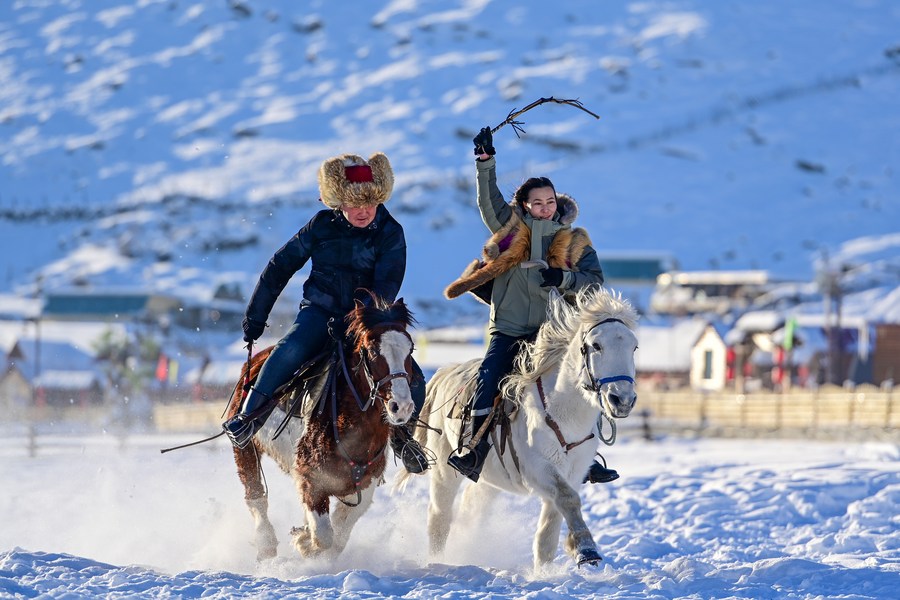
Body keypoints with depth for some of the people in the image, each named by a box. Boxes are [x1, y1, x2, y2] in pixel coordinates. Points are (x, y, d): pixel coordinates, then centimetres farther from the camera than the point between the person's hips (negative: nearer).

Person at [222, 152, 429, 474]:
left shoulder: (390, 233, -5)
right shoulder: (322, 225, -2)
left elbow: (386, 287, -13)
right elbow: (281, 266, 6)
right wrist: (256, 315, 7)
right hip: (320, 311, 0)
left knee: (412, 378, -17)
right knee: (292, 348, -33)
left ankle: (400, 434, 11)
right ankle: (249, 415, -24)